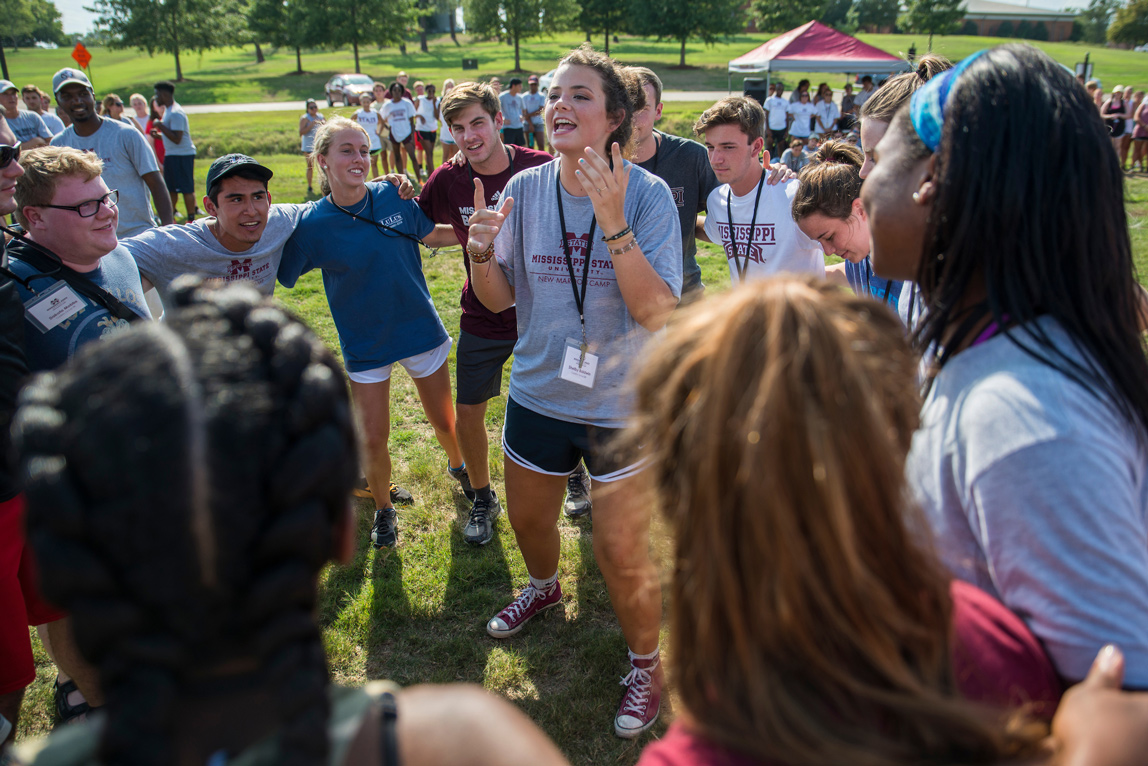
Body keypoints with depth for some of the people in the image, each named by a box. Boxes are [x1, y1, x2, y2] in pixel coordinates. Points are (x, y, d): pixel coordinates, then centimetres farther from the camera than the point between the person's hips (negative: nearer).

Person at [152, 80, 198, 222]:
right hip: (171, 155, 11)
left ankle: (191, 220, 2)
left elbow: (177, 139, -24)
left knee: (186, 189, -4)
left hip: (182, 155, -10)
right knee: (171, 188, 14)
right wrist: (159, 135, 10)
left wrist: (161, 127, -17)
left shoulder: (176, 113, -17)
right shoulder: (168, 111, 15)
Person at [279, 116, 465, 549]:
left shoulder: (394, 197, -8)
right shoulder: (311, 225, -13)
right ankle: (383, 508, 31)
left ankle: (458, 468, 48)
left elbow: (432, 235, 10)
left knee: (444, 421, 14)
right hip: (365, 344, -2)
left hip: (420, 329, 2)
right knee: (372, 440, 1)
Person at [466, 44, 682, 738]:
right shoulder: (525, 190, -6)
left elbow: (659, 313, -24)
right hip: (538, 395, 4)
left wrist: (613, 224, -34)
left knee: (623, 555, 4)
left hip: (622, 407, -4)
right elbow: (501, 299, 1)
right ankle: (544, 587, 60)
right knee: (529, 520, 24)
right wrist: (481, 253, -20)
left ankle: (647, 662, 33)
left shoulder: (648, 194, -16)